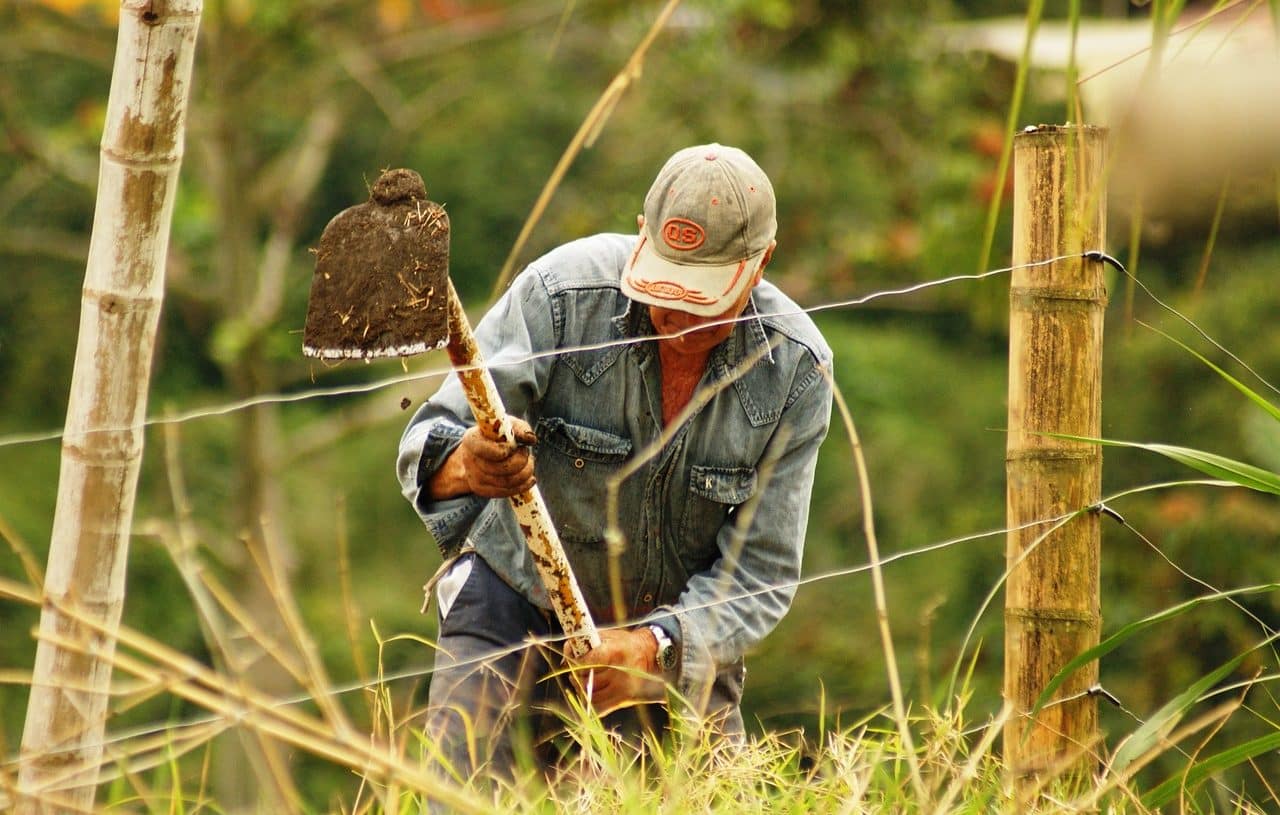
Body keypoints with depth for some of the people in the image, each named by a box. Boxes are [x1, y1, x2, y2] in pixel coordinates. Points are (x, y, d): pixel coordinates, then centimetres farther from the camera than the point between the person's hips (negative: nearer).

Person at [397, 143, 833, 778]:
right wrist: (463, 463, -51)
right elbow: (430, 442, -26)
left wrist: (653, 648, -34)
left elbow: (760, 573, -16)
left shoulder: (795, 369, -16)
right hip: (519, 594, -2)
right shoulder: (563, 293, -23)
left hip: (676, 635, 2)